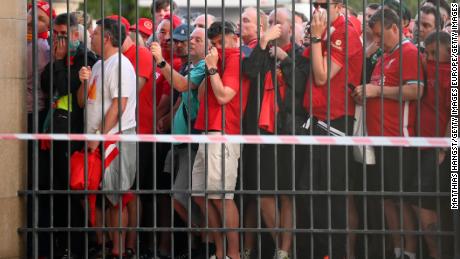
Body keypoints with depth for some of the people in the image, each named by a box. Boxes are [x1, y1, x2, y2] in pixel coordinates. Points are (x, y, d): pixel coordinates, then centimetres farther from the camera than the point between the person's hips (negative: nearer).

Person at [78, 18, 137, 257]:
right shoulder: (98, 66, 17)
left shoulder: (120, 65, -11)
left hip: (115, 138, -9)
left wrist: (99, 137, -18)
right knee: (98, 197, 9)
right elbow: (83, 102, 19)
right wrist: (84, 82, -1)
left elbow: (119, 105, -18)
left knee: (116, 197, -6)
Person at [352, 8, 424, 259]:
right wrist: (365, 94, 12)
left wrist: (377, 90, -16)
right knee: (386, 197, 10)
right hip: (379, 136, 9)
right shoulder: (385, 57, 20)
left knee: (400, 198, -7)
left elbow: (415, 91, -20)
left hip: (397, 138, -9)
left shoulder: (408, 53, -8)